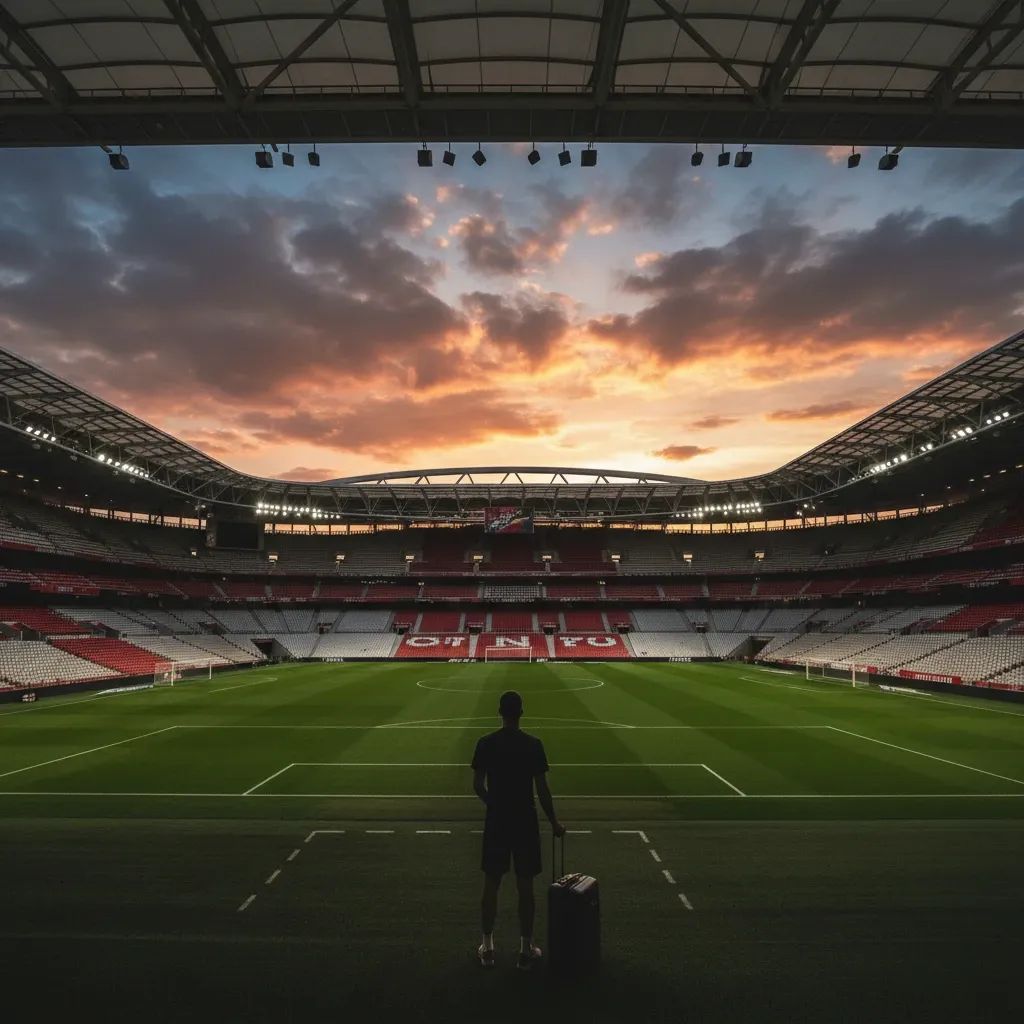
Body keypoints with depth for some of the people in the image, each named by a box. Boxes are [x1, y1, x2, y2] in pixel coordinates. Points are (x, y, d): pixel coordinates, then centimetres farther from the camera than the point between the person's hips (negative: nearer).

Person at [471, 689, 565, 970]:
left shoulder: (485, 743, -7)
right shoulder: (533, 744, -11)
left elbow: (477, 785, -1)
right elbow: (542, 789, -9)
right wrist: (554, 821, 4)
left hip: (496, 822, 1)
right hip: (525, 822, -1)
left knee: (491, 884, 14)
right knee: (525, 886, 10)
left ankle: (487, 947, 24)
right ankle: (526, 950, 20)